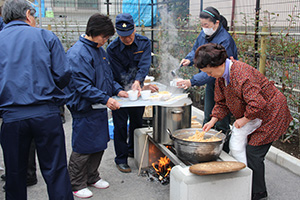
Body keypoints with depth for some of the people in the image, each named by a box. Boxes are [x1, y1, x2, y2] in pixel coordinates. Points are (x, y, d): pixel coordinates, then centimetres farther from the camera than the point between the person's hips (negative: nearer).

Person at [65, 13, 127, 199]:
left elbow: (108, 75, 21)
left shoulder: (100, 49, 11)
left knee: (99, 145, 17)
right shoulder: (77, 53, -19)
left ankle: (92, 177, 35)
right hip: (85, 109, -9)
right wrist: (105, 98, -26)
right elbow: (82, 85, -24)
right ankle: (77, 185, 19)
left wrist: (117, 89, 6)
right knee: (83, 148, 2)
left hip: (100, 108, 9)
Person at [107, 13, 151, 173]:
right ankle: (121, 158, 12)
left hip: (137, 89, 3)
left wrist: (138, 82, -38)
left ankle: (133, 150, 38)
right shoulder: (112, 49, -16)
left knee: (137, 121, 16)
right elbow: (120, 73, -17)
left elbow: (144, 65, -21)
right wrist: (131, 88, -28)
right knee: (120, 125, 0)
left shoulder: (144, 43, -9)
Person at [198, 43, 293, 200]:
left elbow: (257, 103, -35)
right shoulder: (221, 76, 0)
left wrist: (244, 119, -22)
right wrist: (213, 120, -3)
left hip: (271, 115, -9)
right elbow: (222, 102, 9)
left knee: (253, 153, -8)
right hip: (252, 117, 9)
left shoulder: (241, 74, -31)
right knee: (241, 148, 9)